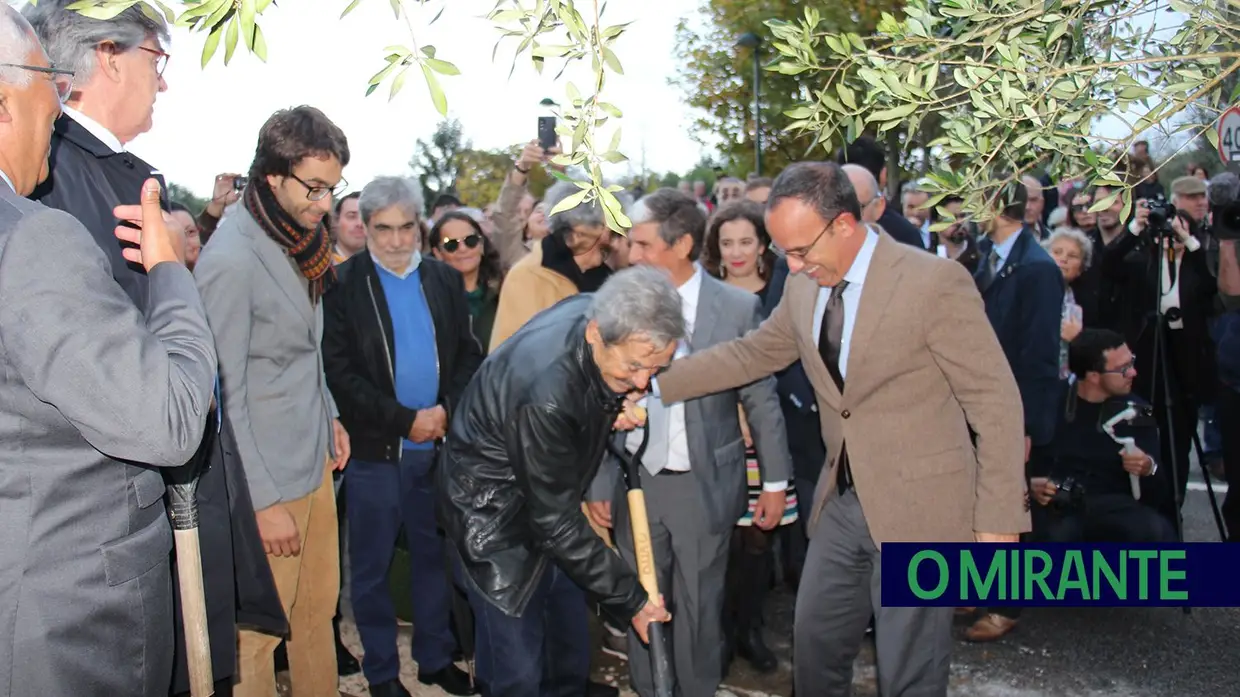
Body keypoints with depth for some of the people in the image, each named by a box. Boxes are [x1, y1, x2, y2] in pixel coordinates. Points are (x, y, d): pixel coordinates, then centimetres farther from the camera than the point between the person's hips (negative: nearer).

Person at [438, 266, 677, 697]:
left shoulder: (601, 315, -15)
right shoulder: (544, 393, -37)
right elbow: (555, 523, -27)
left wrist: (621, 407, -13)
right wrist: (630, 599, -19)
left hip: (548, 497, 8)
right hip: (495, 515, -7)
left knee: (570, 653, 15)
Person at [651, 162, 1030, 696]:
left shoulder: (934, 281, -18)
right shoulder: (804, 287, 1)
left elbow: (996, 403, -15)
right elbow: (750, 354, 14)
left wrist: (998, 521, -15)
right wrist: (653, 384, 8)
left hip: (919, 507, -6)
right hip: (842, 501, 6)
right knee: (814, 641, 19)